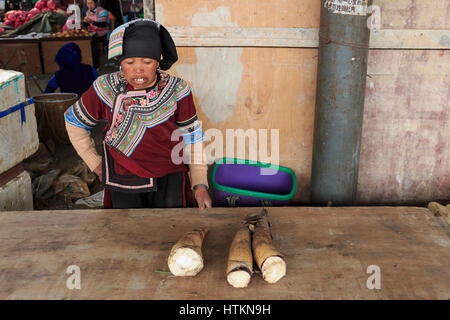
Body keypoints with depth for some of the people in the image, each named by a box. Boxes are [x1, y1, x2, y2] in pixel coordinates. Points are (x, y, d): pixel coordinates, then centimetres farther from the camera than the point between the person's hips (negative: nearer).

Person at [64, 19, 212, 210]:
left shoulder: (177, 90, -7)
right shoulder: (105, 89, -8)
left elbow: (192, 137, 2)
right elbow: (74, 122, 8)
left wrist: (200, 185, -4)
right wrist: (96, 164, 7)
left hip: (170, 179, 0)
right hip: (124, 182, 0)